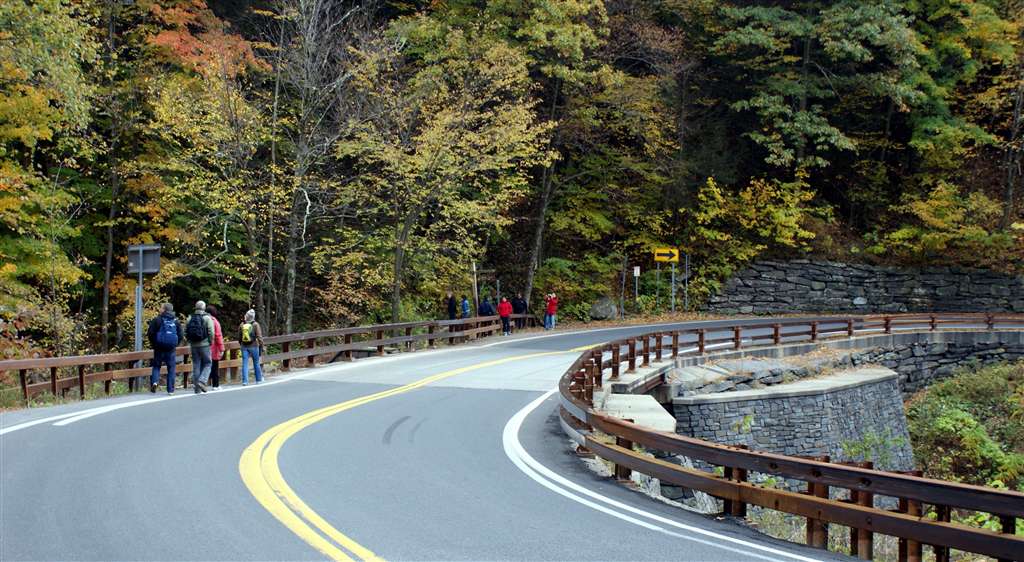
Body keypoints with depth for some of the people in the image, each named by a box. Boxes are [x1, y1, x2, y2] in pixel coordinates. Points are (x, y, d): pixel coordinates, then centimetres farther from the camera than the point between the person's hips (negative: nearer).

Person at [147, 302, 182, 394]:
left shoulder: (157, 320, -5)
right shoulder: (176, 321, 4)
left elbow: (150, 333, -8)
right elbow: (180, 336, 2)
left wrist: (153, 344, 7)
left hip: (159, 348, -2)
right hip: (171, 349, 2)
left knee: (156, 366, 12)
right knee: (171, 368, 8)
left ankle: (154, 381, -12)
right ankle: (170, 389, 7)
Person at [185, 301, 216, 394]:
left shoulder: (190, 318, 6)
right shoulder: (207, 318, -7)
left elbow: (185, 332, 4)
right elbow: (211, 332, -13)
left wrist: (190, 341, 15)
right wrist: (210, 342, 1)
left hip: (193, 345, 4)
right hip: (204, 345, -4)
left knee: (196, 365, 9)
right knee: (207, 364, 7)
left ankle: (196, 387, 10)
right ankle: (202, 381, -13)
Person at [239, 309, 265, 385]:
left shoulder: (242, 325, 1)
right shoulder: (255, 325, -9)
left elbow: (239, 338, 10)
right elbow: (259, 337, -12)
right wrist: (261, 346, -4)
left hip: (244, 347, 2)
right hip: (254, 346, -2)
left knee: (245, 364, 1)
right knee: (256, 363, 12)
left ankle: (245, 381, -6)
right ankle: (259, 379, 23)